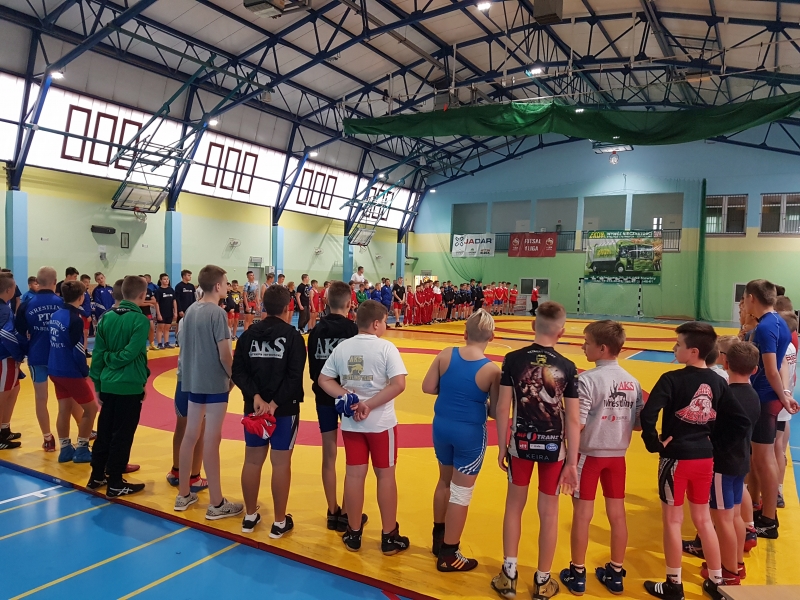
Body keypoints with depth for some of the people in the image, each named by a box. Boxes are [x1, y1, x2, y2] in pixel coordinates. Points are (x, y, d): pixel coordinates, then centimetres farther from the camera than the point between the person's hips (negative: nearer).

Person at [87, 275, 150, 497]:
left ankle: (97, 476, 28)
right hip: (130, 386, -6)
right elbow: (131, 353, -22)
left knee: (104, 432, 17)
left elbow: (97, 353, 6)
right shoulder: (140, 319, -14)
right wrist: (112, 359, -4)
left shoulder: (107, 316, 4)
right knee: (122, 435, 4)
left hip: (108, 384, 6)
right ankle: (115, 484, 12)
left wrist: (98, 382, 13)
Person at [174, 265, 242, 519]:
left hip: (192, 381, 8)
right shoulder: (217, 313, -16)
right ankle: (216, 504, 8)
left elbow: (186, 346, 12)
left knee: (190, 435, 15)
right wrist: (234, 376, -4)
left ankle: (183, 495, 26)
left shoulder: (191, 310, 7)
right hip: (215, 383, -8)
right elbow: (225, 355, -19)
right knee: (211, 440, -2)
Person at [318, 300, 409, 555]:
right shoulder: (386, 348, -13)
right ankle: (389, 537, 19)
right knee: (385, 475, 9)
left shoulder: (342, 347, 0)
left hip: (351, 422, 4)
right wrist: (369, 404, -17)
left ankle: (353, 534, 24)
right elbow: (398, 384, -21)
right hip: (381, 422, -4)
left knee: (354, 475, 12)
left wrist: (347, 397, -8)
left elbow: (324, 380, 1)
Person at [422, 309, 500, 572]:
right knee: (461, 493, 10)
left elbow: (428, 387, -5)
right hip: (470, 432, -4)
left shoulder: (446, 355, -8)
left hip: (442, 425, 5)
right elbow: (495, 411, -9)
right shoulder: (492, 370, -15)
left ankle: (438, 539, 42)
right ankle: (448, 555, 22)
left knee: (445, 482, 25)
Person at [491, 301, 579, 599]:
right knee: (549, 512, 13)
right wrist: (572, 463, -2)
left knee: (514, 505, 18)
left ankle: (508, 575, 25)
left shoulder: (513, 359, -10)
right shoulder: (567, 367, -10)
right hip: (553, 446, 0)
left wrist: (502, 447, 4)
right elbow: (573, 420, -9)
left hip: (521, 442, 0)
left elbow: (502, 408, -8)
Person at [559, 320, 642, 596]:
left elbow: (577, 424, -22)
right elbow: (640, 424, 4)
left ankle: (577, 574, 20)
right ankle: (615, 573, 29)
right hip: (617, 455, 5)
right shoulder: (632, 382, -1)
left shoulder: (587, 379, -19)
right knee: (617, 514, 14)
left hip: (589, 454, -5)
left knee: (582, 514, 7)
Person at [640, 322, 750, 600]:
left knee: (672, 520, 10)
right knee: (703, 519, 20)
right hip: (705, 458, 5)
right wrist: (713, 437, 9)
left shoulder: (672, 379, -18)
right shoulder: (718, 382, -1)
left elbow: (648, 415, -27)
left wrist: (654, 443, -13)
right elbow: (741, 422, 2)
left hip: (676, 457, -5)